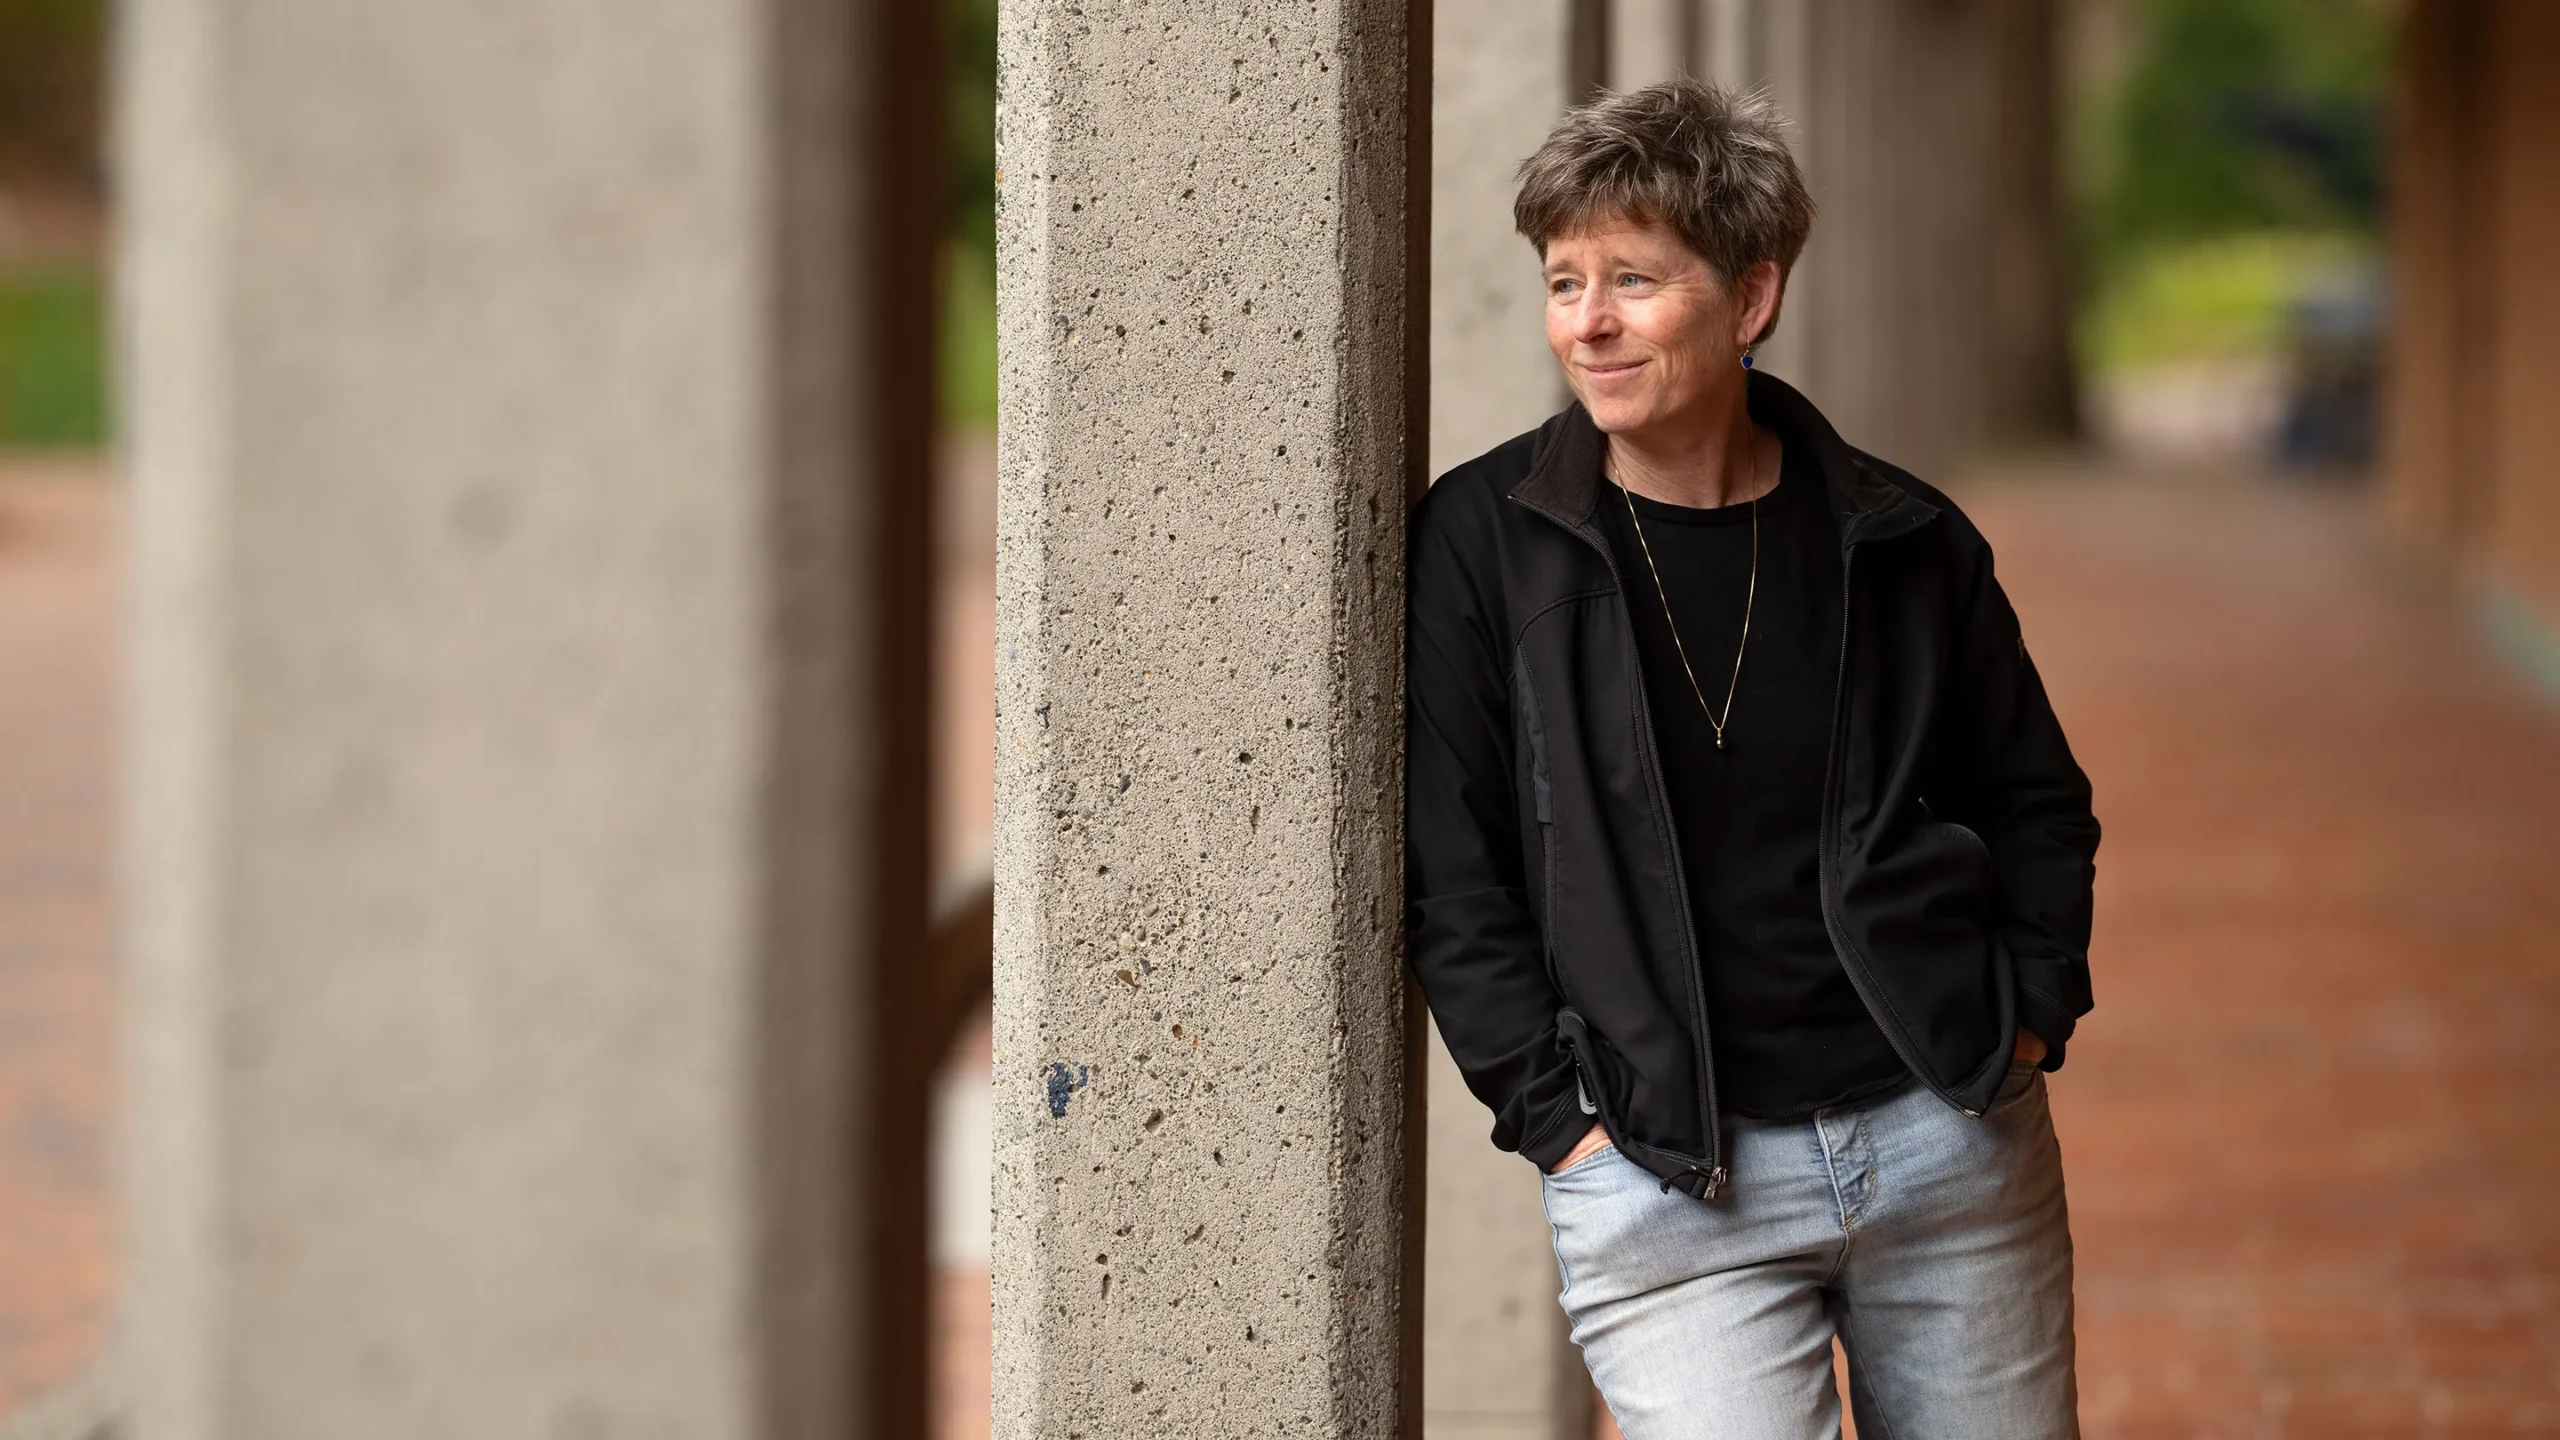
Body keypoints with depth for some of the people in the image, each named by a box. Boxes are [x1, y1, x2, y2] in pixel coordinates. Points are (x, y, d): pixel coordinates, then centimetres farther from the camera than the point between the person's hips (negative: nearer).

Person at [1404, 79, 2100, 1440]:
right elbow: (1446, 869, -2)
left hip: (1947, 1137, 2)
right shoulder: (1481, 544, -3)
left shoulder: (1900, 542, 2)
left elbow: (2037, 803, 15)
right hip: (1661, 1180, -2)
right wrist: (1556, 1114, -7)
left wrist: (2028, 1025, 4)